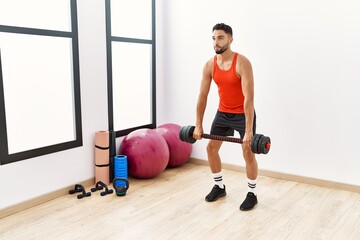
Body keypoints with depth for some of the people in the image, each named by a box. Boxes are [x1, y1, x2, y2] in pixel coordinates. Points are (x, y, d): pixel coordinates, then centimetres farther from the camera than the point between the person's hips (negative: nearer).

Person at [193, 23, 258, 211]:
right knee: (211, 148, 7)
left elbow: (249, 98, -29)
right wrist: (198, 125, -4)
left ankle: (252, 194, 13)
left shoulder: (242, 63, -25)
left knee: (248, 153, -6)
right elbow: (202, 96, -4)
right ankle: (219, 187, 25)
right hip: (223, 113, 6)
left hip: (243, 114, -5)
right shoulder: (209, 65, -8)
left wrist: (248, 131, -32)